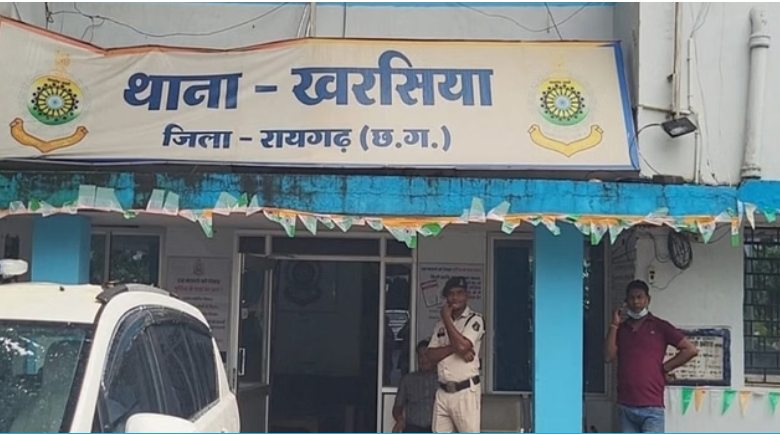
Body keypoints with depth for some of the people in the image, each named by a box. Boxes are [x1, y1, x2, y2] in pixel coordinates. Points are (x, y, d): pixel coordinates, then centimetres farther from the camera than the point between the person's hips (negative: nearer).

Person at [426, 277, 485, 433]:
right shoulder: (441, 324, 15)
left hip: (466, 391, -6)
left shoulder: (475, 320, -3)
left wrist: (446, 318, -8)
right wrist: (454, 347, -12)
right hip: (443, 392, 6)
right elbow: (431, 355, 5)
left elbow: (462, 345, -20)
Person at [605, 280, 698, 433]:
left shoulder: (660, 327, 3)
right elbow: (609, 356, -1)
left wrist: (665, 368, -1)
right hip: (625, 406, 4)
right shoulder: (620, 329, 13)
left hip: (651, 407, -4)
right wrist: (614, 325, -1)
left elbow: (690, 350, 1)